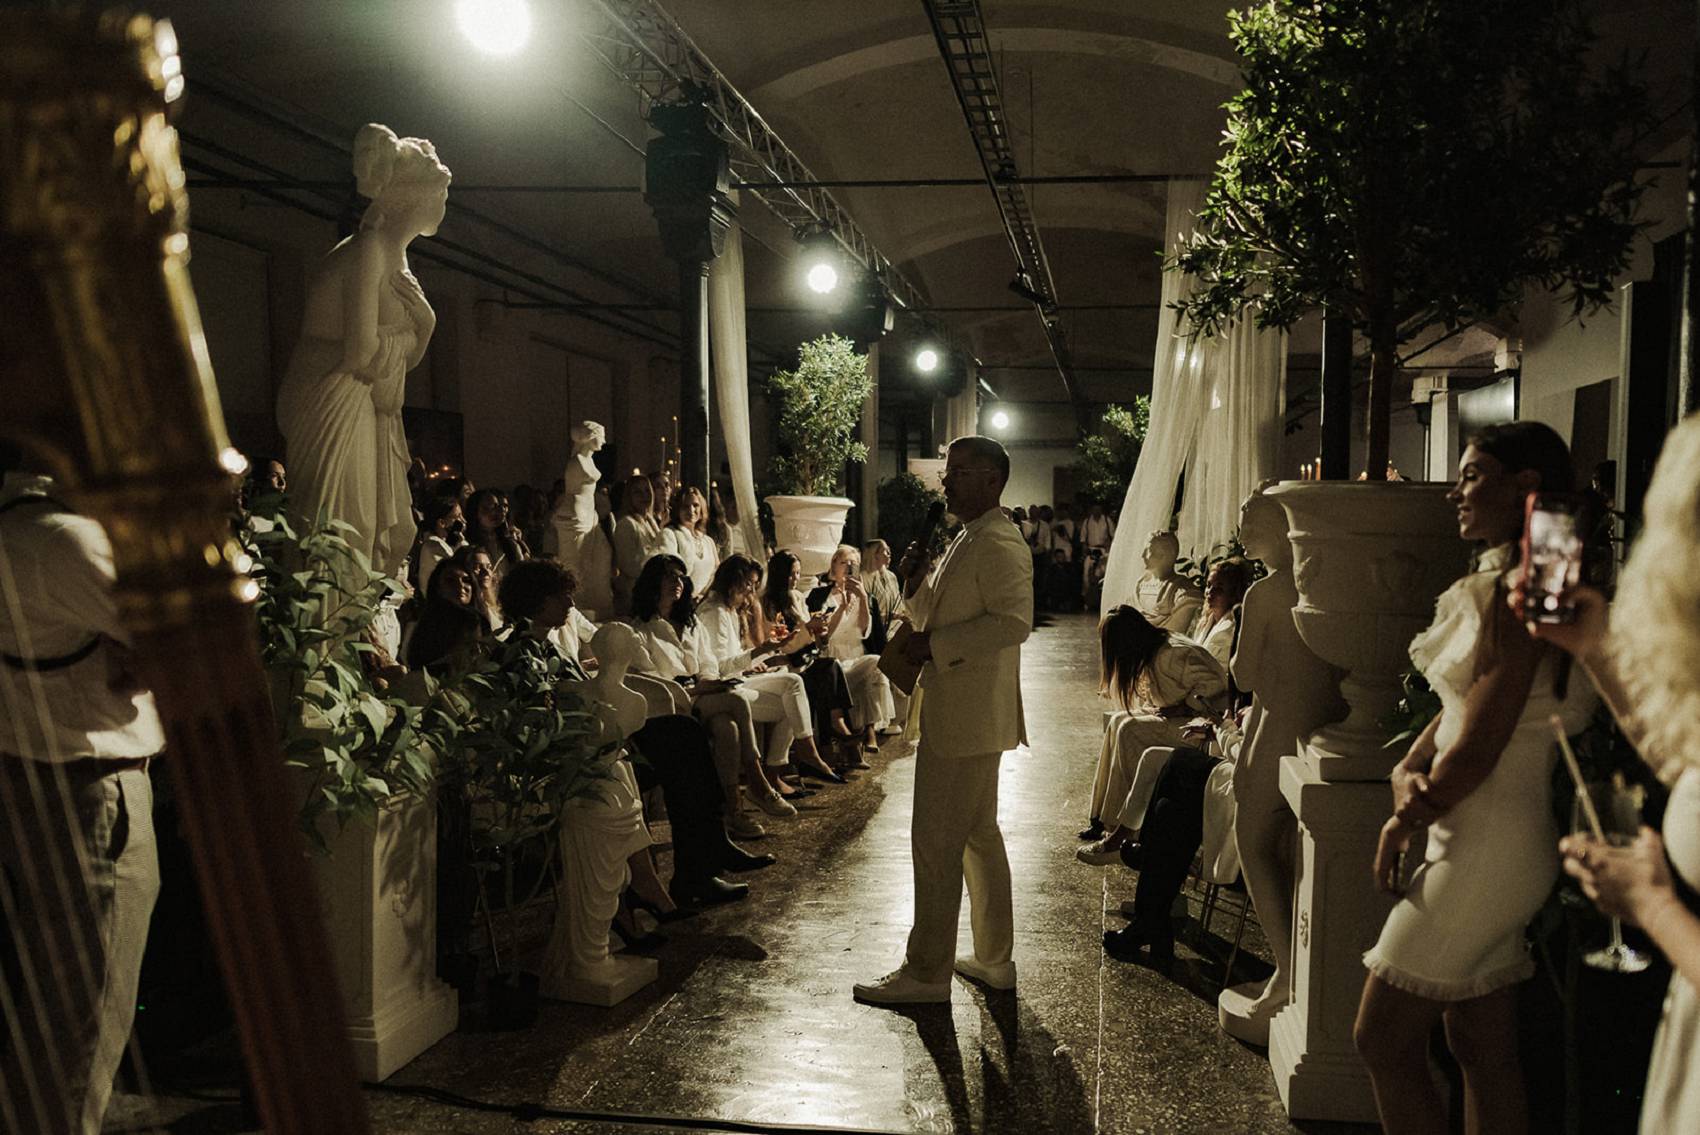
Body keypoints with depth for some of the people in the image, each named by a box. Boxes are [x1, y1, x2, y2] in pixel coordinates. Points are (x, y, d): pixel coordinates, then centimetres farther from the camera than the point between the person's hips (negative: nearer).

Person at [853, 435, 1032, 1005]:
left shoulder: (998, 544, -16)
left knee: (937, 841, -4)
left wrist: (934, 646, -23)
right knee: (979, 835, 17)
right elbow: (941, 618, 22)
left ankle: (927, 972, 6)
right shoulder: (967, 542, 17)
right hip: (957, 713, 11)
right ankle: (994, 959, 28)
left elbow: (1014, 621, -27)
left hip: (967, 716, -11)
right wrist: (917, 586, 3)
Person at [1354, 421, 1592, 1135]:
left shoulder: (1512, 593, -18)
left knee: (1382, 1040, -2)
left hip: (1485, 849, -10)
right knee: (1483, 1046, 16)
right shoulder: (1497, 586, 13)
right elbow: (1458, 710, 15)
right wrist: (1409, 771, -4)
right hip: (1489, 842, 10)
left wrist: (1404, 822, -7)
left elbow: (1478, 749, -21)